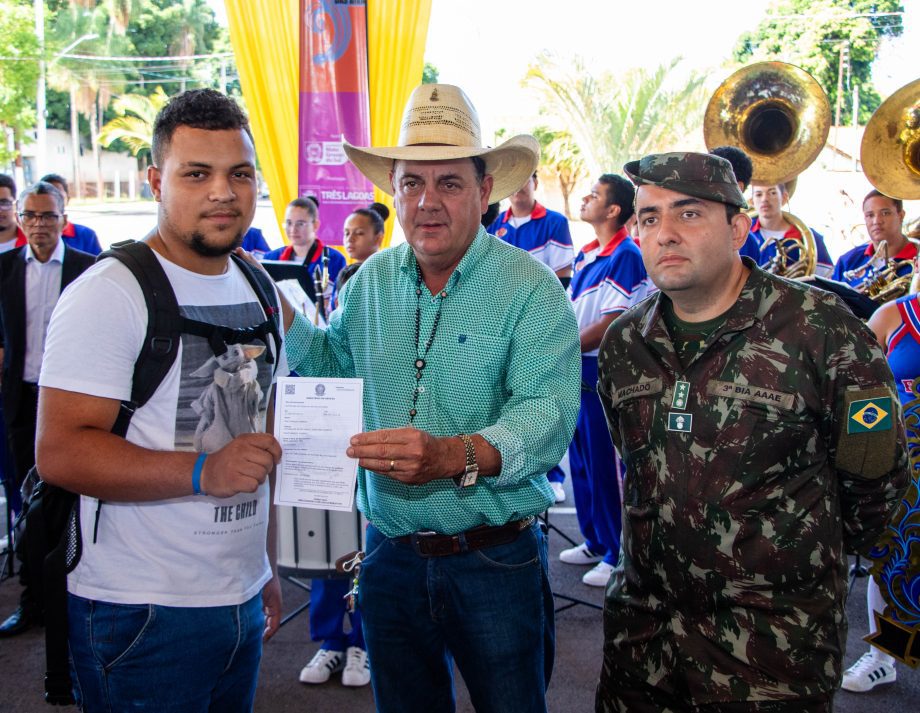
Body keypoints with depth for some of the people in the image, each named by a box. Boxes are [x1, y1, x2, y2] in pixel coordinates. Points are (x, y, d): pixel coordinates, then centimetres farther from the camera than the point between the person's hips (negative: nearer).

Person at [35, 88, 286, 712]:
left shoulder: (259, 292, 11)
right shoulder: (110, 293, -12)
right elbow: (60, 452, -19)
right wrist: (203, 472, -28)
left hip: (243, 600, 7)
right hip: (142, 615, -7)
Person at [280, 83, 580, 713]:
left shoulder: (530, 287, -13)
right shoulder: (371, 282, 3)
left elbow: (548, 413, -25)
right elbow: (336, 369, 17)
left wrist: (455, 456, -42)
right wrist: (277, 314, 1)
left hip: (497, 561, -4)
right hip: (391, 557, 5)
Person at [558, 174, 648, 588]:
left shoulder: (625, 256, -14)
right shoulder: (586, 254, 13)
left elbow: (612, 322, -20)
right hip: (577, 371, 9)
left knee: (607, 468, -1)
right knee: (582, 462, 16)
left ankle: (619, 556, 10)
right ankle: (595, 542, 29)